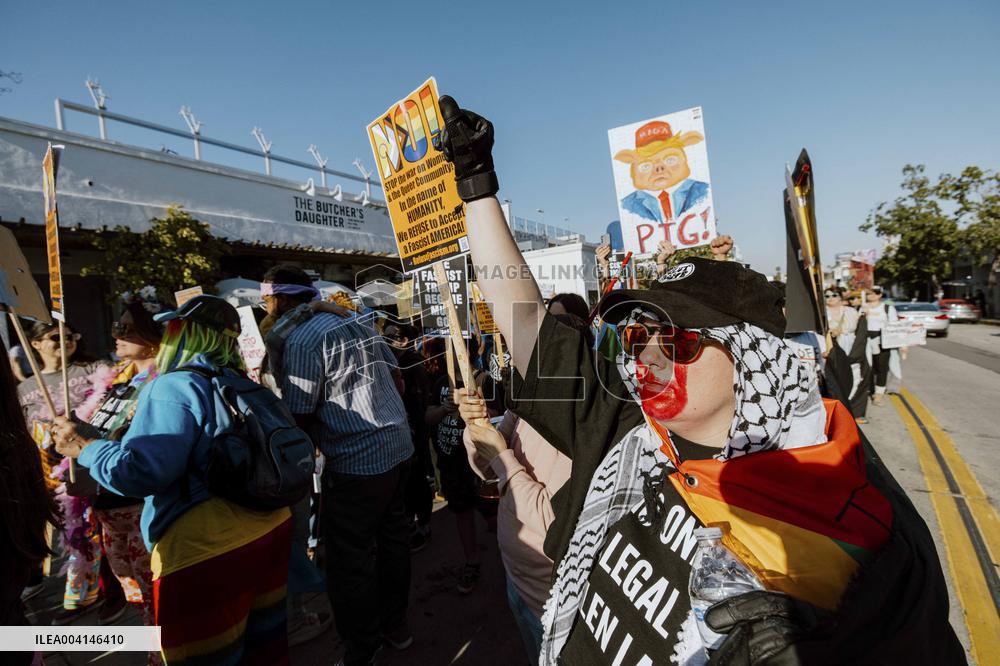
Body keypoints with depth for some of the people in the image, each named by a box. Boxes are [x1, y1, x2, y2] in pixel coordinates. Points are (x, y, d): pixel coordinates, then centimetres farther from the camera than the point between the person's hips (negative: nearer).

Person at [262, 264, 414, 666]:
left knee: (351, 561, 8)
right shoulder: (357, 322, 10)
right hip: (399, 446, 9)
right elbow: (395, 374, 15)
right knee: (392, 538, 21)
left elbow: (298, 415, -14)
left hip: (356, 462, -9)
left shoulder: (302, 339, -13)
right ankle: (396, 626, 39)